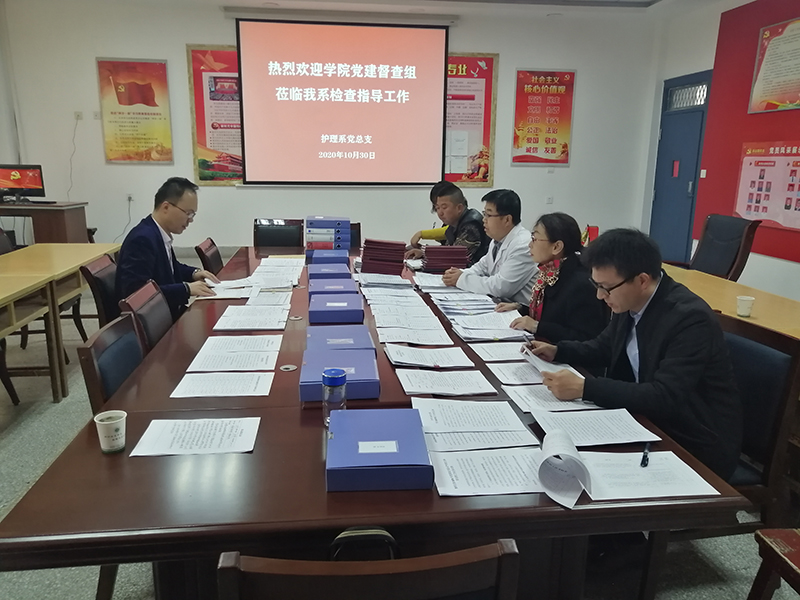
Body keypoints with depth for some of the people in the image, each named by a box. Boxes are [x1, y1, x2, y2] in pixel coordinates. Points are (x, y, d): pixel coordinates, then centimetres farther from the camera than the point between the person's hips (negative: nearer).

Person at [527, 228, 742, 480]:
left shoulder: (690, 318, -25)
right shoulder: (629, 303, -4)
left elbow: (664, 398, -31)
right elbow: (604, 348, 15)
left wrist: (584, 388, -33)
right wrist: (557, 351, 0)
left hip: (696, 446, -7)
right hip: (652, 422, 7)